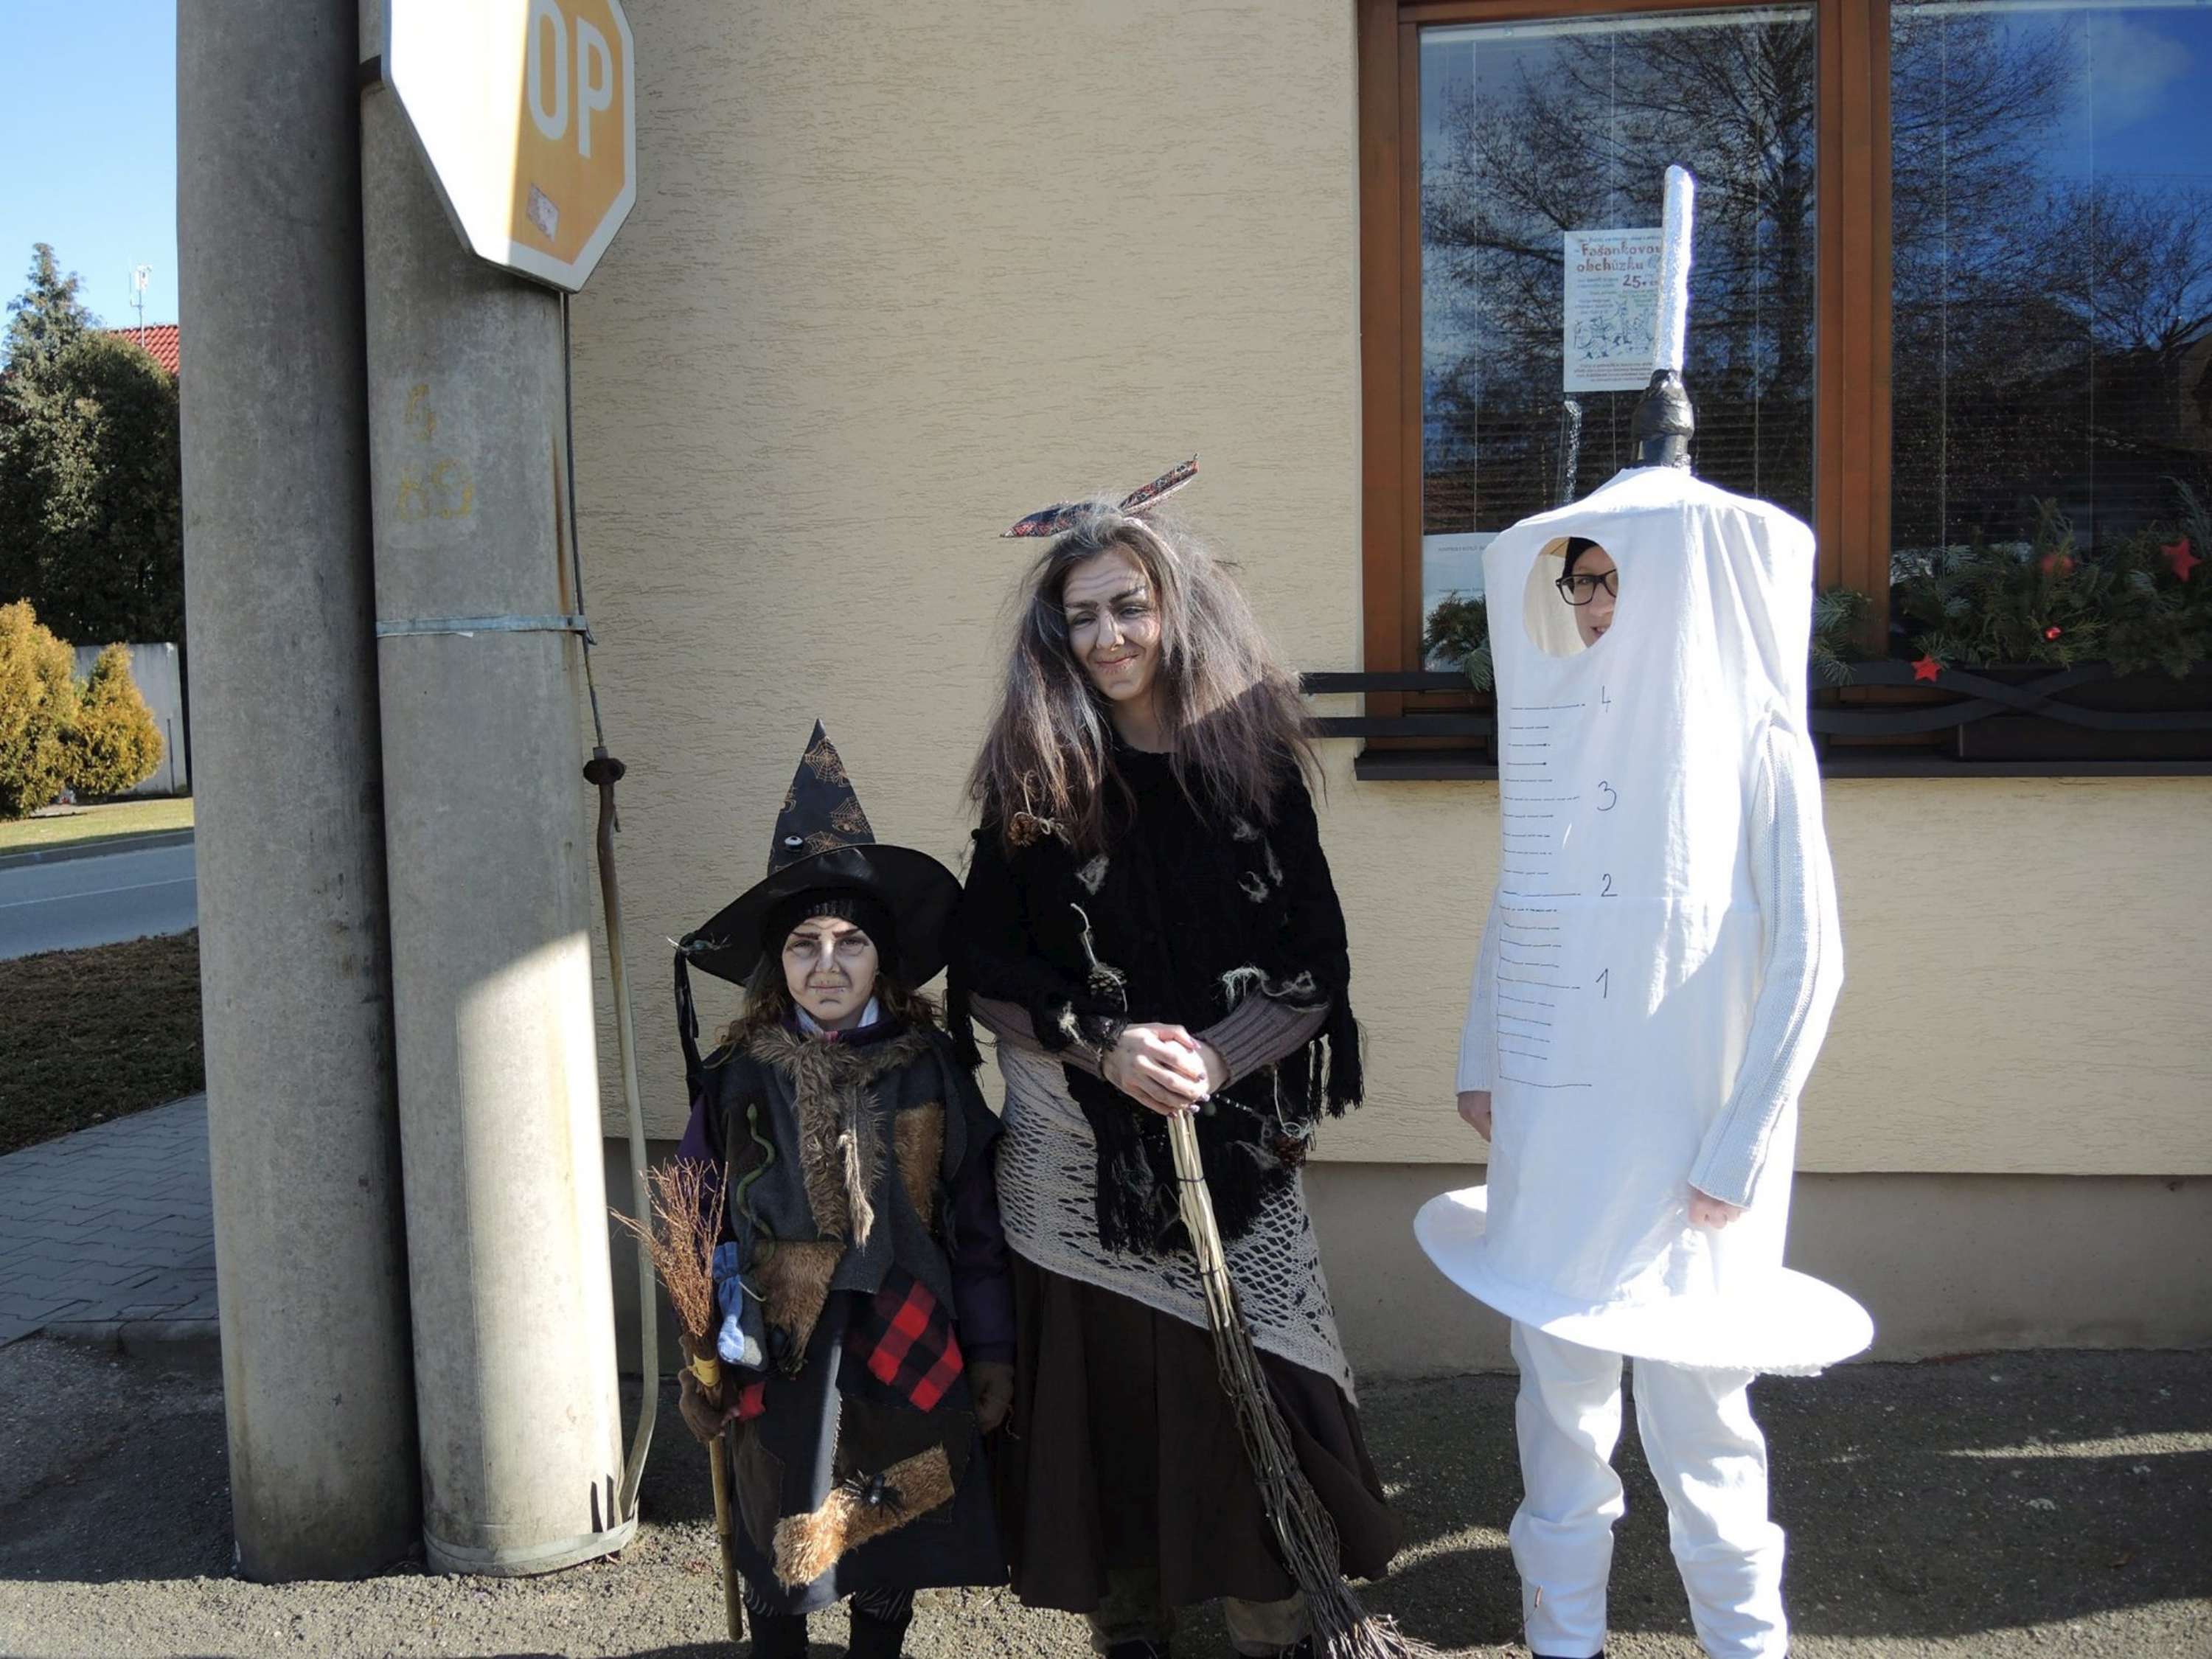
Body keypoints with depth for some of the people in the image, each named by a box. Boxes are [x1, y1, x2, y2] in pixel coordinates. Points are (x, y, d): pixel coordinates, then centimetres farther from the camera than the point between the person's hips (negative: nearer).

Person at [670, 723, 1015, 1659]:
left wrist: (991, 1351, 1)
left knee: (893, 1555, 15)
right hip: (778, 1363, 0)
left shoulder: (933, 1072, -4)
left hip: (906, 1360, 0)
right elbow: (700, 1230, 1)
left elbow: (977, 1226, 0)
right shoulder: (739, 1080, -4)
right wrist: (700, 1366, 2)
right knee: (778, 1553, 14)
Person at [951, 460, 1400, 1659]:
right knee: (1102, 1394, 6)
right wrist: (1106, 1046, -14)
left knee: (1255, 1391, 1)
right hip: (1078, 1153, 0)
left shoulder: (1253, 761, 1)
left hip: (1234, 1142, 0)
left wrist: (1213, 1059, -14)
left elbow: (1316, 964, 0)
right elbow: (984, 970, 0)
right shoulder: (1035, 780, 1)